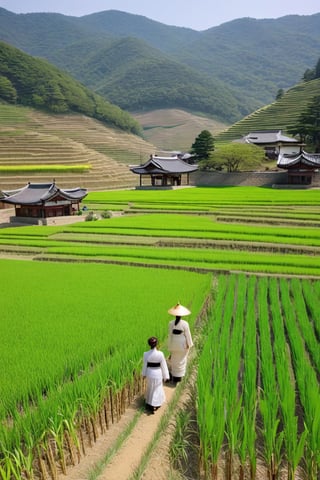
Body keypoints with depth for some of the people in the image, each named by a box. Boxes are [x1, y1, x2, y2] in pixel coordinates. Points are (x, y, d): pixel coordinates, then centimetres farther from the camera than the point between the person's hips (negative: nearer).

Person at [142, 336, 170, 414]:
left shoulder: (146, 354, -16)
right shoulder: (160, 354, -21)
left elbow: (145, 365, -3)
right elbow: (163, 365, -10)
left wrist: (144, 374, 13)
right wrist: (165, 376, 2)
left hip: (150, 373, 2)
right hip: (158, 373, -2)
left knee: (150, 388, 24)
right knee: (157, 389, 16)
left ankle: (149, 403, 40)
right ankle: (154, 405, 19)